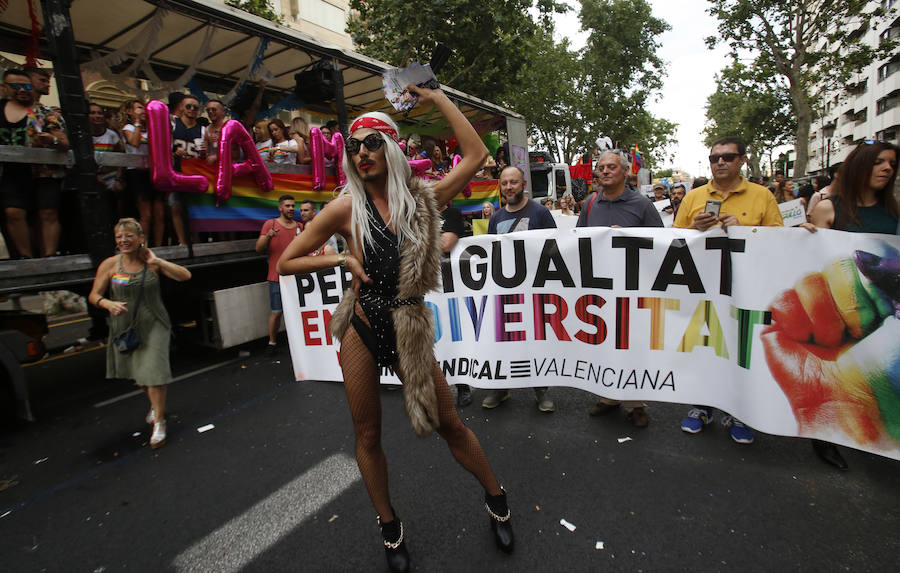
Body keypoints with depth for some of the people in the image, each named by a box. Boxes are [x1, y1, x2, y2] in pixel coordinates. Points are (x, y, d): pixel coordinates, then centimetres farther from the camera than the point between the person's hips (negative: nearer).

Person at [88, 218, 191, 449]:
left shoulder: (151, 262, -6)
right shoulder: (110, 265, -5)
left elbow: (185, 276, -14)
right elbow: (94, 295, -1)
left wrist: (157, 261, -20)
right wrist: (109, 304, -22)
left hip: (153, 326, -3)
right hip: (124, 328, 3)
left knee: (153, 371, -8)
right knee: (138, 372, 19)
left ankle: (159, 422, 6)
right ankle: (155, 405, 46)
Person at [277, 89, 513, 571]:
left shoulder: (420, 198, 0)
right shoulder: (346, 208, -4)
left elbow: (476, 154, -2)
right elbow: (285, 264, 2)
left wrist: (437, 98, 3)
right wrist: (343, 258, -11)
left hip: (410, 330, 0)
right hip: (363, 330, 1)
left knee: (449, 424, 10)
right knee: (367, 435, 12)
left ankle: (496, 499, 37)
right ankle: (389, 527, 37)